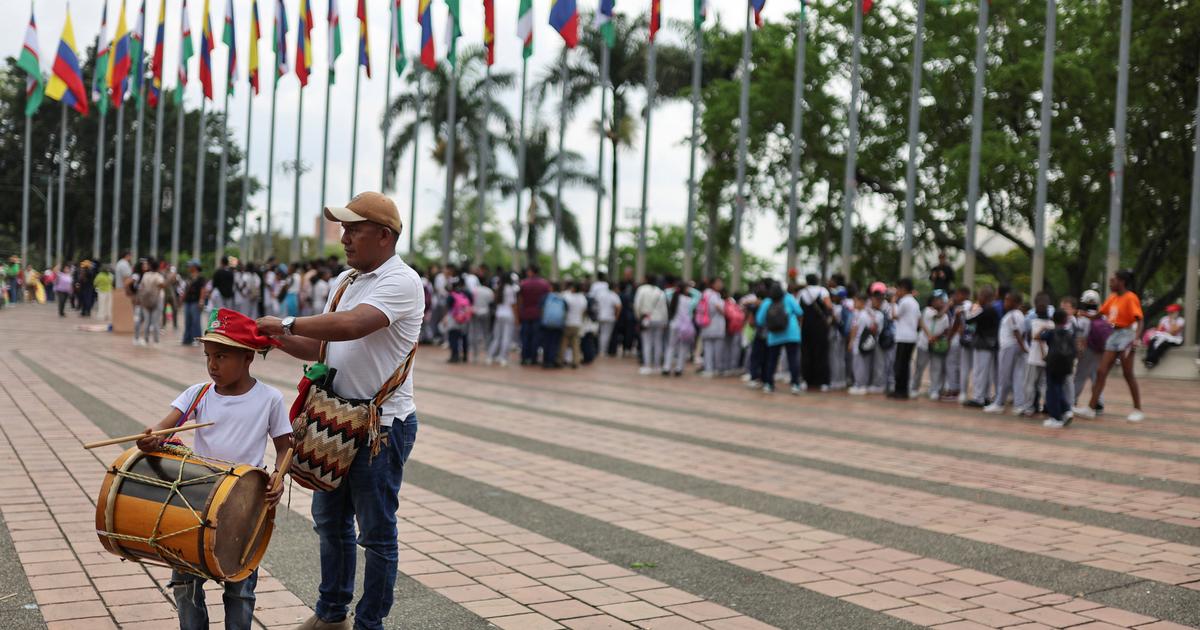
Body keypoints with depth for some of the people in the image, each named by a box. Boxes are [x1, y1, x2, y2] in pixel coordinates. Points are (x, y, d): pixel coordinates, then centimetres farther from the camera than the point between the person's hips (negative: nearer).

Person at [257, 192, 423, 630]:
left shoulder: (401, 282, -16)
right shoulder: (344, 281, 12)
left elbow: (350, 325, -31)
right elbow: (321, 347, 15)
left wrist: (288, 323, -20)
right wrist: (281, 339, -3)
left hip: (383, 425, -9)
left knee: (376, 532, 3)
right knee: (330, 521, 19)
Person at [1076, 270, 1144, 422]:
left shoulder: (1131, 297, -13)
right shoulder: (1112, 297, 9)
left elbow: (1139, 320, -20)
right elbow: (1100, 314, 17)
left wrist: (1136, 338, -31)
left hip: (1126, 335, -8)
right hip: (1114, 335, 8)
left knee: (1128, 374, -1)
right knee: (1101, 371, 4)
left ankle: (1138, 410, 11)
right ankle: (1091, 408, 5)